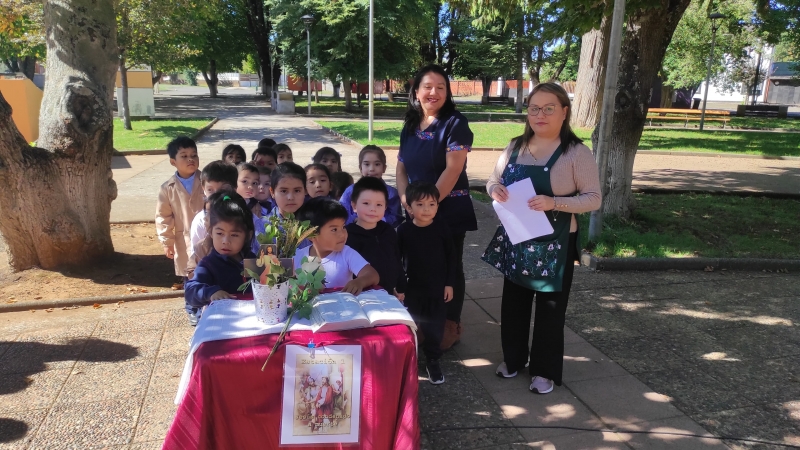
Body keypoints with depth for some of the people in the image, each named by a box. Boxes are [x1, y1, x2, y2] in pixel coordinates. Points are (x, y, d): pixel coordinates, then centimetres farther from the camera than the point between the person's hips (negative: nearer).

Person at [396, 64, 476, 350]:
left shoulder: (455, 124, -9)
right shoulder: (410, 127, 10)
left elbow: (453, 169, -17)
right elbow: (402, 168, 12)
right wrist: (405, 198, -5)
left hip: (449, 210, -5)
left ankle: (451, 326, 21)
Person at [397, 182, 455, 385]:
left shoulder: (442, 228, -9)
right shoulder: (404, 230, -9)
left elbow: (451, 258, -1)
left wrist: (449, 284, -2)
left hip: (437, 288, 0)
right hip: (412, 288, 0)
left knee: (435, 327, 9)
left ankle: (433, 360, 27)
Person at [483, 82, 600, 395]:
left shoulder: (577, 152, -12)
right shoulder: (516, 146, 4)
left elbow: (593, 198, -13)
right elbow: (494, 180, 10)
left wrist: (554, 202, -28)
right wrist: (495, 189, -14)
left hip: (555, 243, -5)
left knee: (549, 307, 9)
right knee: (513, 301, 17)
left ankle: (545, 370, 26)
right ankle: (513, 358, 37)